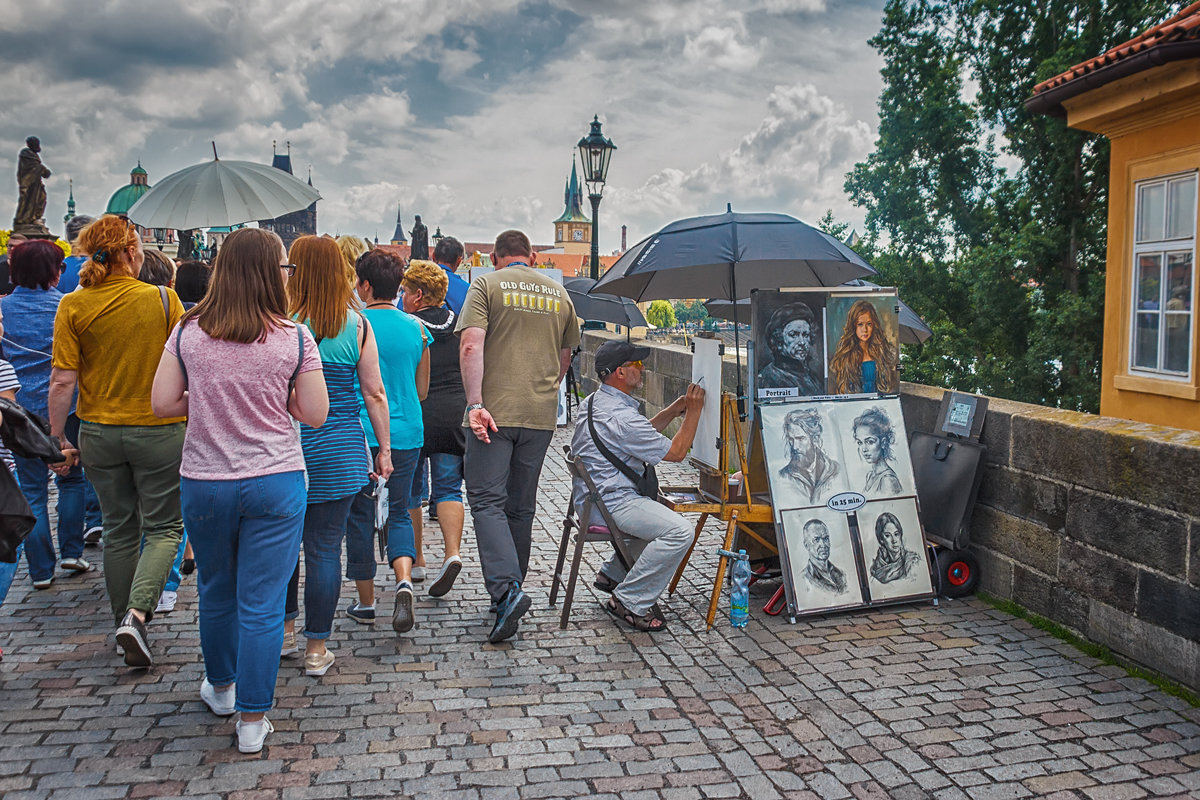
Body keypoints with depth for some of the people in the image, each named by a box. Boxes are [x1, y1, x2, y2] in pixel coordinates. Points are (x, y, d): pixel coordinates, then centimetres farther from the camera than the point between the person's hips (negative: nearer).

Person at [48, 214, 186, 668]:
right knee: (164, 527, 9)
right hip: (159, 429, -3)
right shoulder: (163, 299, -10)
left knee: (119, 529, 15)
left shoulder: (73, 306, -5)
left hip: (99, 431, 3)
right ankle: (137, 614, -11)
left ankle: (126, 626, 24)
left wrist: (57, 436, 4)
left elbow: (62, 380, -7)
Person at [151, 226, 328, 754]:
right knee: (263, 602, 5)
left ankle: (220, 688, 42)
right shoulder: (294, 338, -9)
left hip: (203, 481, 3)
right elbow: (315, 415, -6)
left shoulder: (187, 333, -4)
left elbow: (162, 403, -2)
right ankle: (252, 720, 13)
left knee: (215, 591, 22)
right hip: (275, 481, -2)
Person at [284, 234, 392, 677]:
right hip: (339, 452, 1)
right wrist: (384, 448, 9)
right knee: (324, 548, 6)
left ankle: (285, 629, 31)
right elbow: (374, 394, 0)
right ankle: (316, 649, 14)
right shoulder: (357, 325, -3)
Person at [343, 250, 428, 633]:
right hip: (407, 434, 3)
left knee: (360, 515, 11)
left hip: (362, 433, -3)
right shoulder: (416, 328, 3)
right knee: (398, 512, 14)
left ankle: (365, 601, 18)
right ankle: (404, 580, -10)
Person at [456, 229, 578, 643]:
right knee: (521, 506, 13)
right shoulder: (559, 293, 14)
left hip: (495, 411, -4)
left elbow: (471, 346, -13)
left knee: (487, 501, -3)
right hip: (541, 413, 4)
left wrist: (475, 404, -17)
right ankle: (509, 590, 21)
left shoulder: (487, 285, 1)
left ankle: (506, 589, -19)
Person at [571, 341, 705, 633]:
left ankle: (611, 575, 28)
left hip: (594, 496, 11)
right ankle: (628, 602, -13)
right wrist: (694, 411, -7)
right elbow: (676, 452, -15)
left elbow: (644, 434, 22)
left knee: (665, 515, 28)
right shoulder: (620, 417, -22)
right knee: (679, 531, -22)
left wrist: (674, 409, 11)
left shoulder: (595, 402, 11)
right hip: (609, 503, -11)